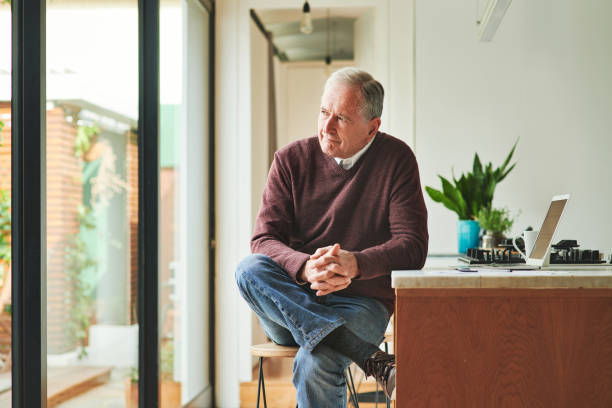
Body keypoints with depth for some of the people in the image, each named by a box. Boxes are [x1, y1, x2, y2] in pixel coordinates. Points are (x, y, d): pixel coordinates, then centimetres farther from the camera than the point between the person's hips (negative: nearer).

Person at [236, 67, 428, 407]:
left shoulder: (396, 160, -3)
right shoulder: (292, 160, 2)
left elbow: (413, 247, -9)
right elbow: (264, 240, -6)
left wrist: (355, 264, -29)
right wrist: (306, 267, -29)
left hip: (362, 303, -4)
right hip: (292, 301, 4)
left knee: (314, 364, -38)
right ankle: (374, 360, -37)